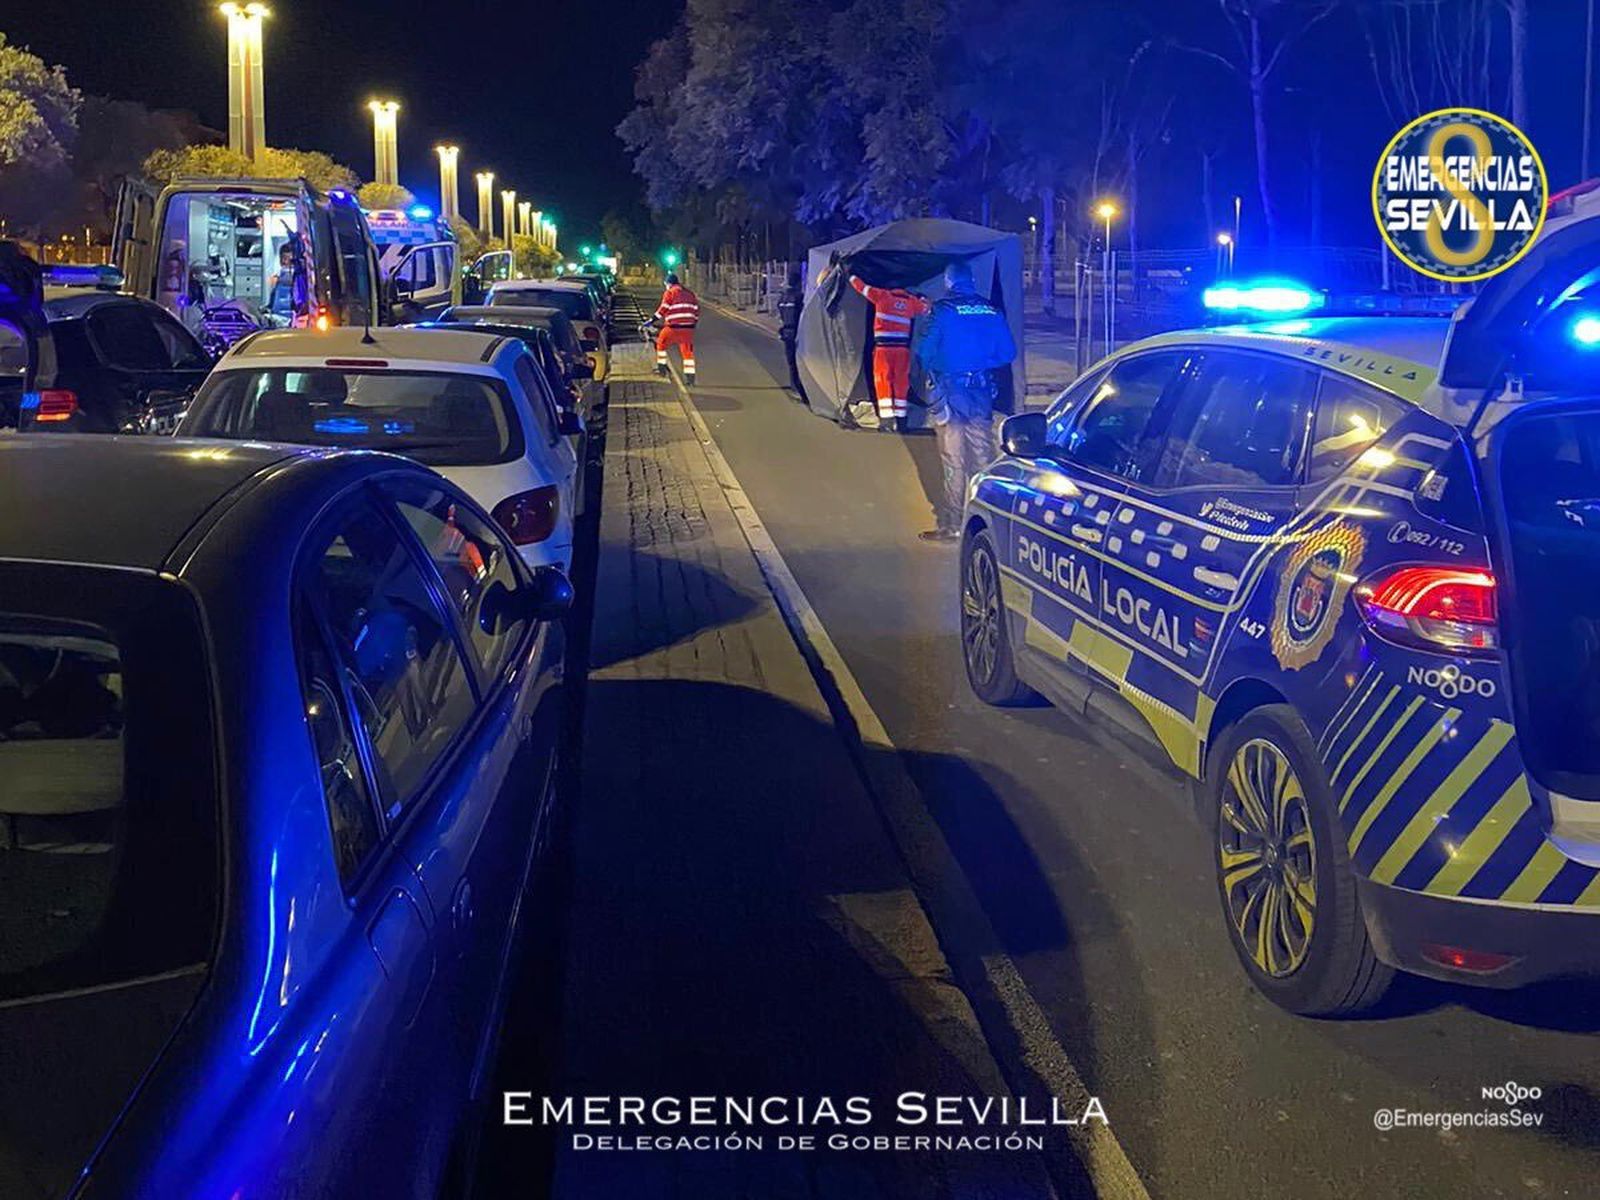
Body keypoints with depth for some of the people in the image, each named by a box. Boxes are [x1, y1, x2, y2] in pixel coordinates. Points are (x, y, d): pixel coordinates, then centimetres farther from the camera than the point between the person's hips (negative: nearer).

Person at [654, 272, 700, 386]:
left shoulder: (670, 293, -3)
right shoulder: (689, 293, 15)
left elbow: (663, 309, -9)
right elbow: (696, 309, 15)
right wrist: (693, 323, 26)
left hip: (673, 327, -5)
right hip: (688, 328, 5)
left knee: (661, 343, 19)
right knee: (687, 352, 9)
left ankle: (661, 368, 20)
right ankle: (690, 377, 5)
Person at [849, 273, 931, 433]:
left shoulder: (883, 295, 2)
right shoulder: (912, 301, 12)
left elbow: (862, 287, 11)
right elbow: (926, 308, 30)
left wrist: (851, 276, 28)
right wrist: (921, 298, 48)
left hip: (883, 346, -3)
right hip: (903, 347, 3)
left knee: (883, 381, -1)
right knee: (901, 383, 8)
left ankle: (887, 419, -10)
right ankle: (900, 419, 7)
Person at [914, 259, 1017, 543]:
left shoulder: (943, 310, -10)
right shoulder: (992, 311, 3)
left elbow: (925, 353, -9)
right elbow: (1007, 352, 6)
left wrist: (932, 371, 11)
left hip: (950, 392, -4)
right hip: (982, 392, 4)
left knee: (954, 460, -1)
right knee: (982, 455, 12)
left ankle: (952, 524, 1)